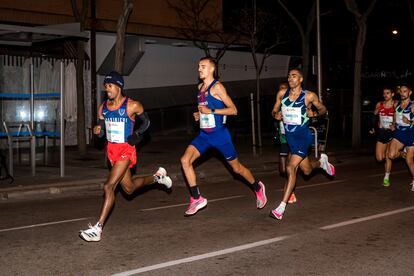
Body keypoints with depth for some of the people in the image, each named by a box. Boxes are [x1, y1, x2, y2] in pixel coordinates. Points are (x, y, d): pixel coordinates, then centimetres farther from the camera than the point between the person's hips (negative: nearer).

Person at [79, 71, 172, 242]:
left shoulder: (132, 106, -11)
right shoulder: (103, 108, 5)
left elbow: (146, 121, 4)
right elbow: (102, 132, 13)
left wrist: (138, 133, -13)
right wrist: (98, 131, -11)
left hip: (126, 150, -7)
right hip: (112, 150, 7)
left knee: (109, 186, -18)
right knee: (129, 188, 20)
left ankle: (98, 229, -14)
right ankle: (157, 177, 48)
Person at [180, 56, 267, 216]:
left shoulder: (217, 87, -12)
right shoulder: (200, 87, 11)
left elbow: (233, 110, -15)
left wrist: (211, 111, -21)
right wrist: (199, 115, 6)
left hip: (219, 134, -7)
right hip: (204, 134, 7)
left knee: (236, 167, 8)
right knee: (185, 160, -14)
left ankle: (258, 188, 35)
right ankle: (196, 199, -8)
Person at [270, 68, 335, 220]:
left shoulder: (309, 96, -9)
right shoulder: (282, 94, 1)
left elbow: (323, 109, 5)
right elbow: (274, 111, 12)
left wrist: (314, 113, -16)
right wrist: (276, 115, -11)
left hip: (303, 136, -5)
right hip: (290, 136, 5)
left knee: (290, 168, -18)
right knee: (307, 170, 19)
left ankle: (281, 207, -15)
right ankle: (321, 161, 55)